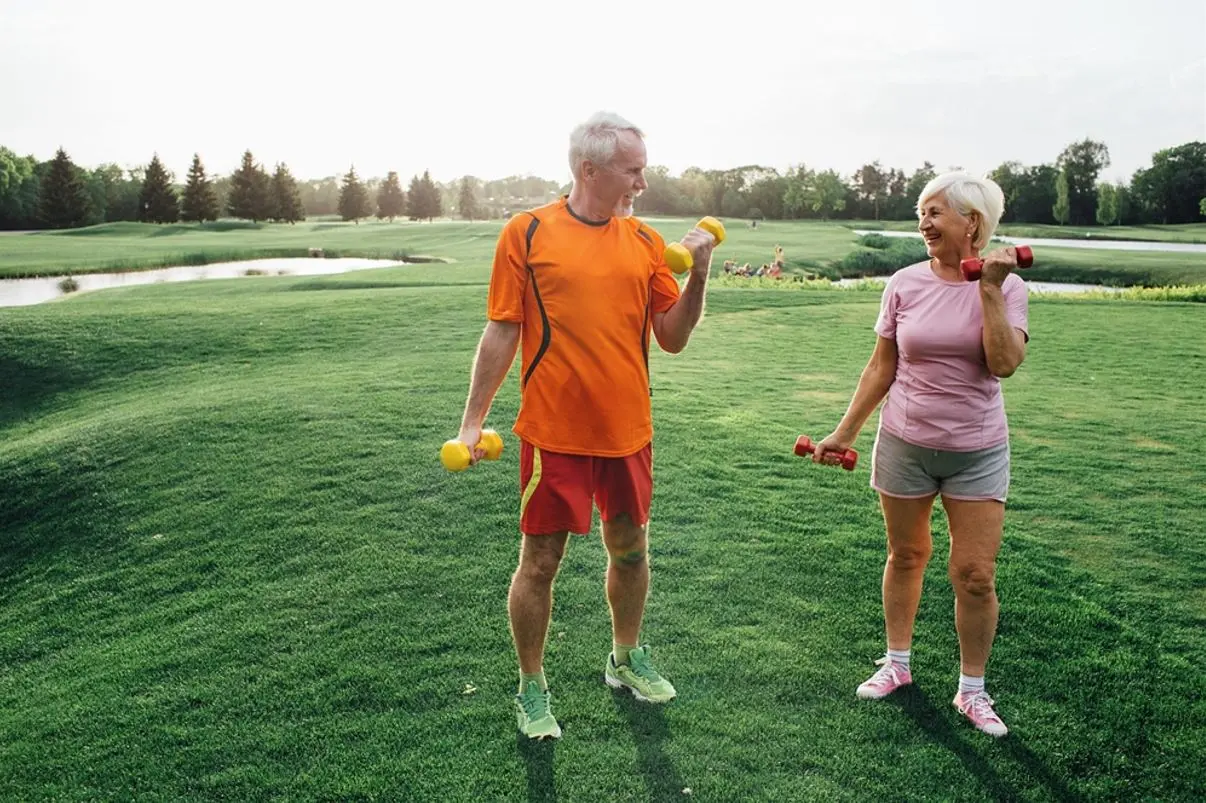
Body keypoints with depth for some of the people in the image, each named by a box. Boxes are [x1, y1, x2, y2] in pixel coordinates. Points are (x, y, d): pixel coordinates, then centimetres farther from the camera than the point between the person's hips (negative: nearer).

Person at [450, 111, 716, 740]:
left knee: (630, 548, 16)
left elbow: (672, 338, 4)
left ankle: (627, 660, 40)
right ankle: (531, 689, 25)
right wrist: (472, 420, -3)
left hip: (628, 429, 4)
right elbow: (501, 334, -3)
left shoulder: (645, 241, 5)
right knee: (540, 560, 4)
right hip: (554, 432, -4)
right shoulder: (527, 233, -5)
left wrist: (698, 275, -9)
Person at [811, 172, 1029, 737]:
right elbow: (881, 367, 3)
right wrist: (844, 432, 3)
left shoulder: (1005, 286, -6)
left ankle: (972, 690, 20)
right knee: (906, 556, 14)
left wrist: (989, 289, -21)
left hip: (977, 451, -1)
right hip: (905, 444, 2)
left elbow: (1005, 364, -21)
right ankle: (897, 663, 33)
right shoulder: (905, 284, -2)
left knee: (975, 575, 0)